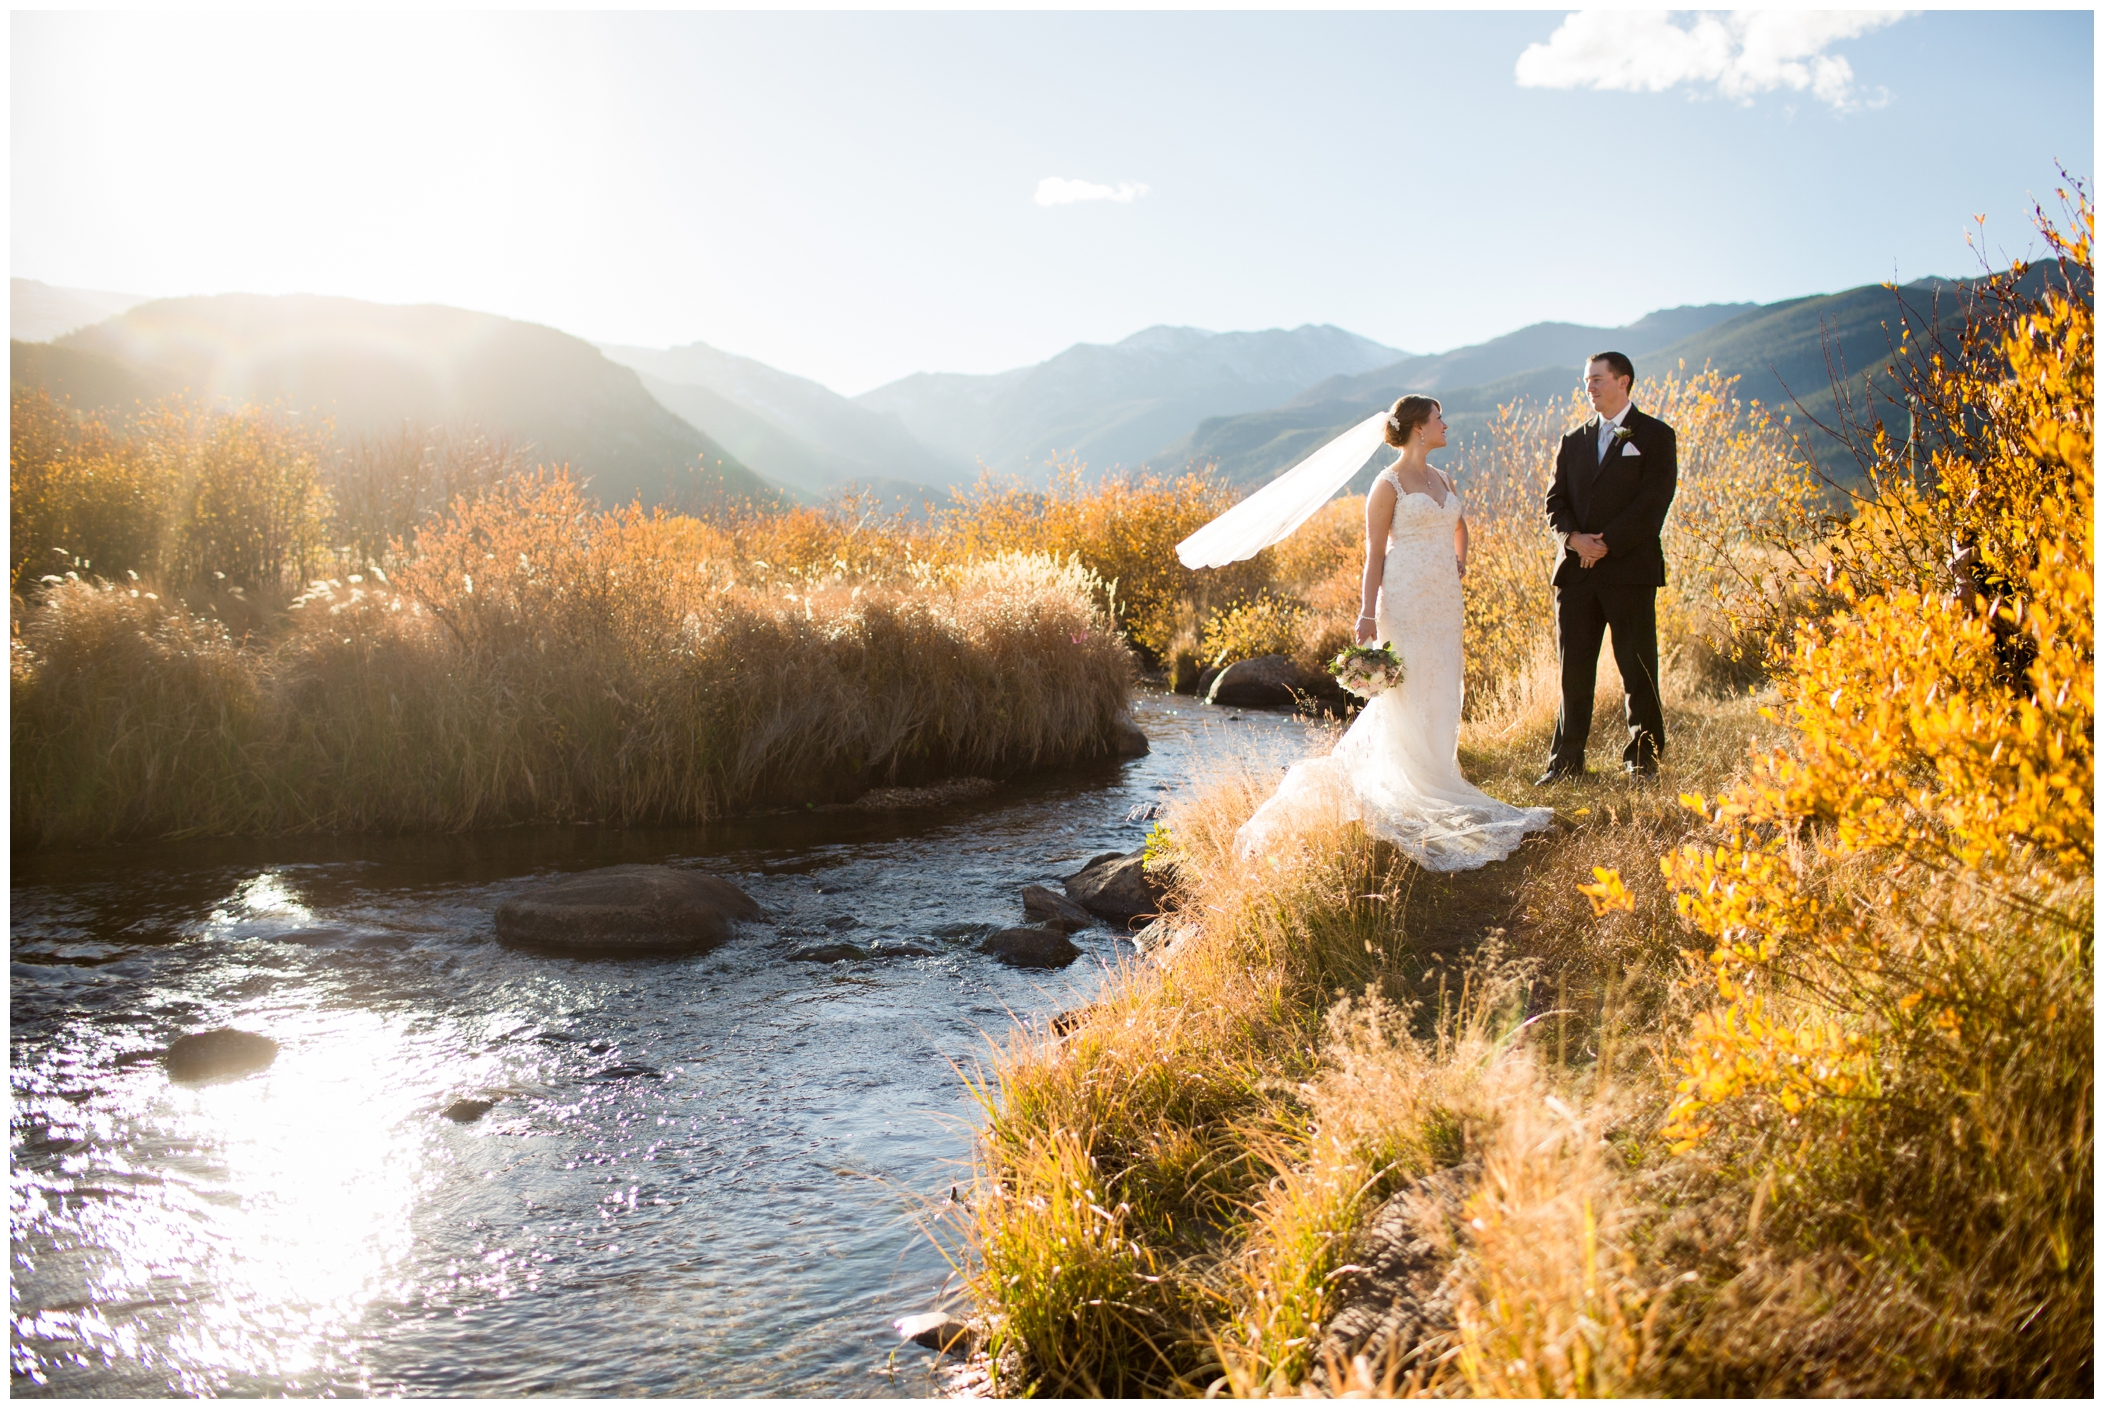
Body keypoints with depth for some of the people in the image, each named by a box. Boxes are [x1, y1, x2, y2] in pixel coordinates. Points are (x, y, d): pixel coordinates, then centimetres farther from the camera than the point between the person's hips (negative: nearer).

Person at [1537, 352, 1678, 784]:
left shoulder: (1655, 436, 2)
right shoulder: (1574, 441, 18)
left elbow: (1653, 501, -8)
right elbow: (1556, 500, 11)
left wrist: (1606, 543, -14)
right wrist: (1573, 537, -9)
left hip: (1630, 569, -4)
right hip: (1577, 570, 4)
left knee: (1638, 670, 1)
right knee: (1573, 670, 5)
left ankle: (1643, 760, 10)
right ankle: (1566, 761, 12)